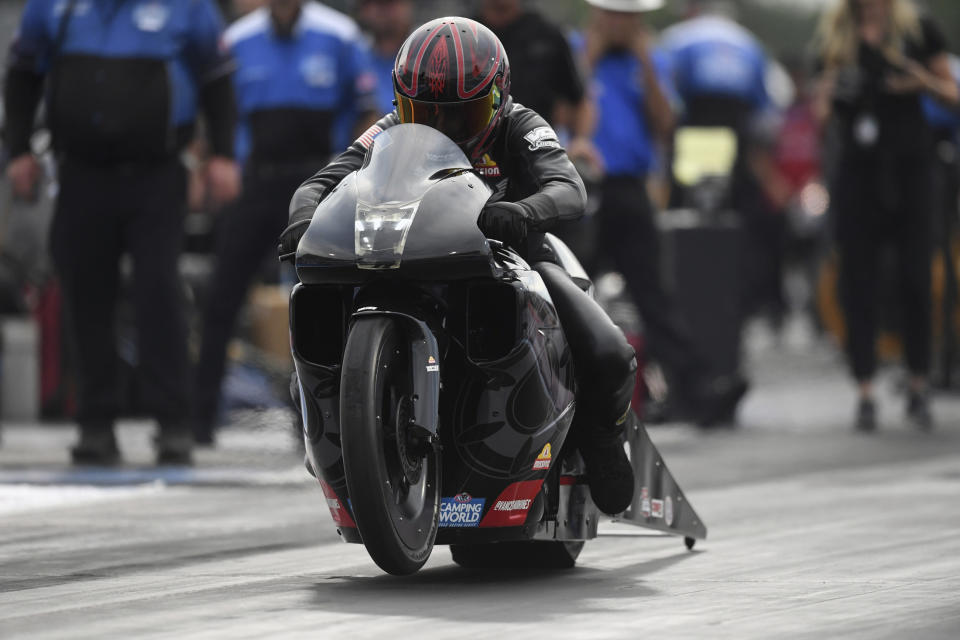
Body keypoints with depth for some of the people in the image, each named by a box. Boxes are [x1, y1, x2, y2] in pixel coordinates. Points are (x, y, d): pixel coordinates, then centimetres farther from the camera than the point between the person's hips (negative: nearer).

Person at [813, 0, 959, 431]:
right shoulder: (836, 35, 9)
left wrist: (923, 81, -13)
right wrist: (827, 102, -8)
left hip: (908, 165, -2)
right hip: (857, 165, 2)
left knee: (915, 278, -3)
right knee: (857, 280, -1)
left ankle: (919, 390, 9)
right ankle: (865, 393, 3)